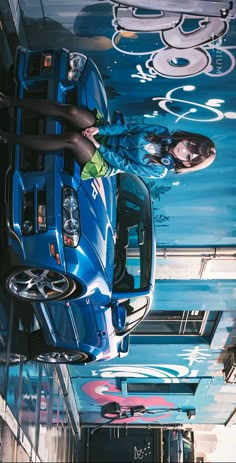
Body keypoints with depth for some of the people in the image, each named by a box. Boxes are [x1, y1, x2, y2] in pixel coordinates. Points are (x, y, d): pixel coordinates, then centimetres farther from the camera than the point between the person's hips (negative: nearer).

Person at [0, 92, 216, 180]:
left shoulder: (159, 170, -15)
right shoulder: (164, 133, 0)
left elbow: (125, 165, -15)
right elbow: (128, 128, 2)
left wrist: (99, 146, -15)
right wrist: (99, 129, -11)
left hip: (103, 162, -6)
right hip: (102, 136, 6)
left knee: (73, 139, -34)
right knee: (70, 111, -20)